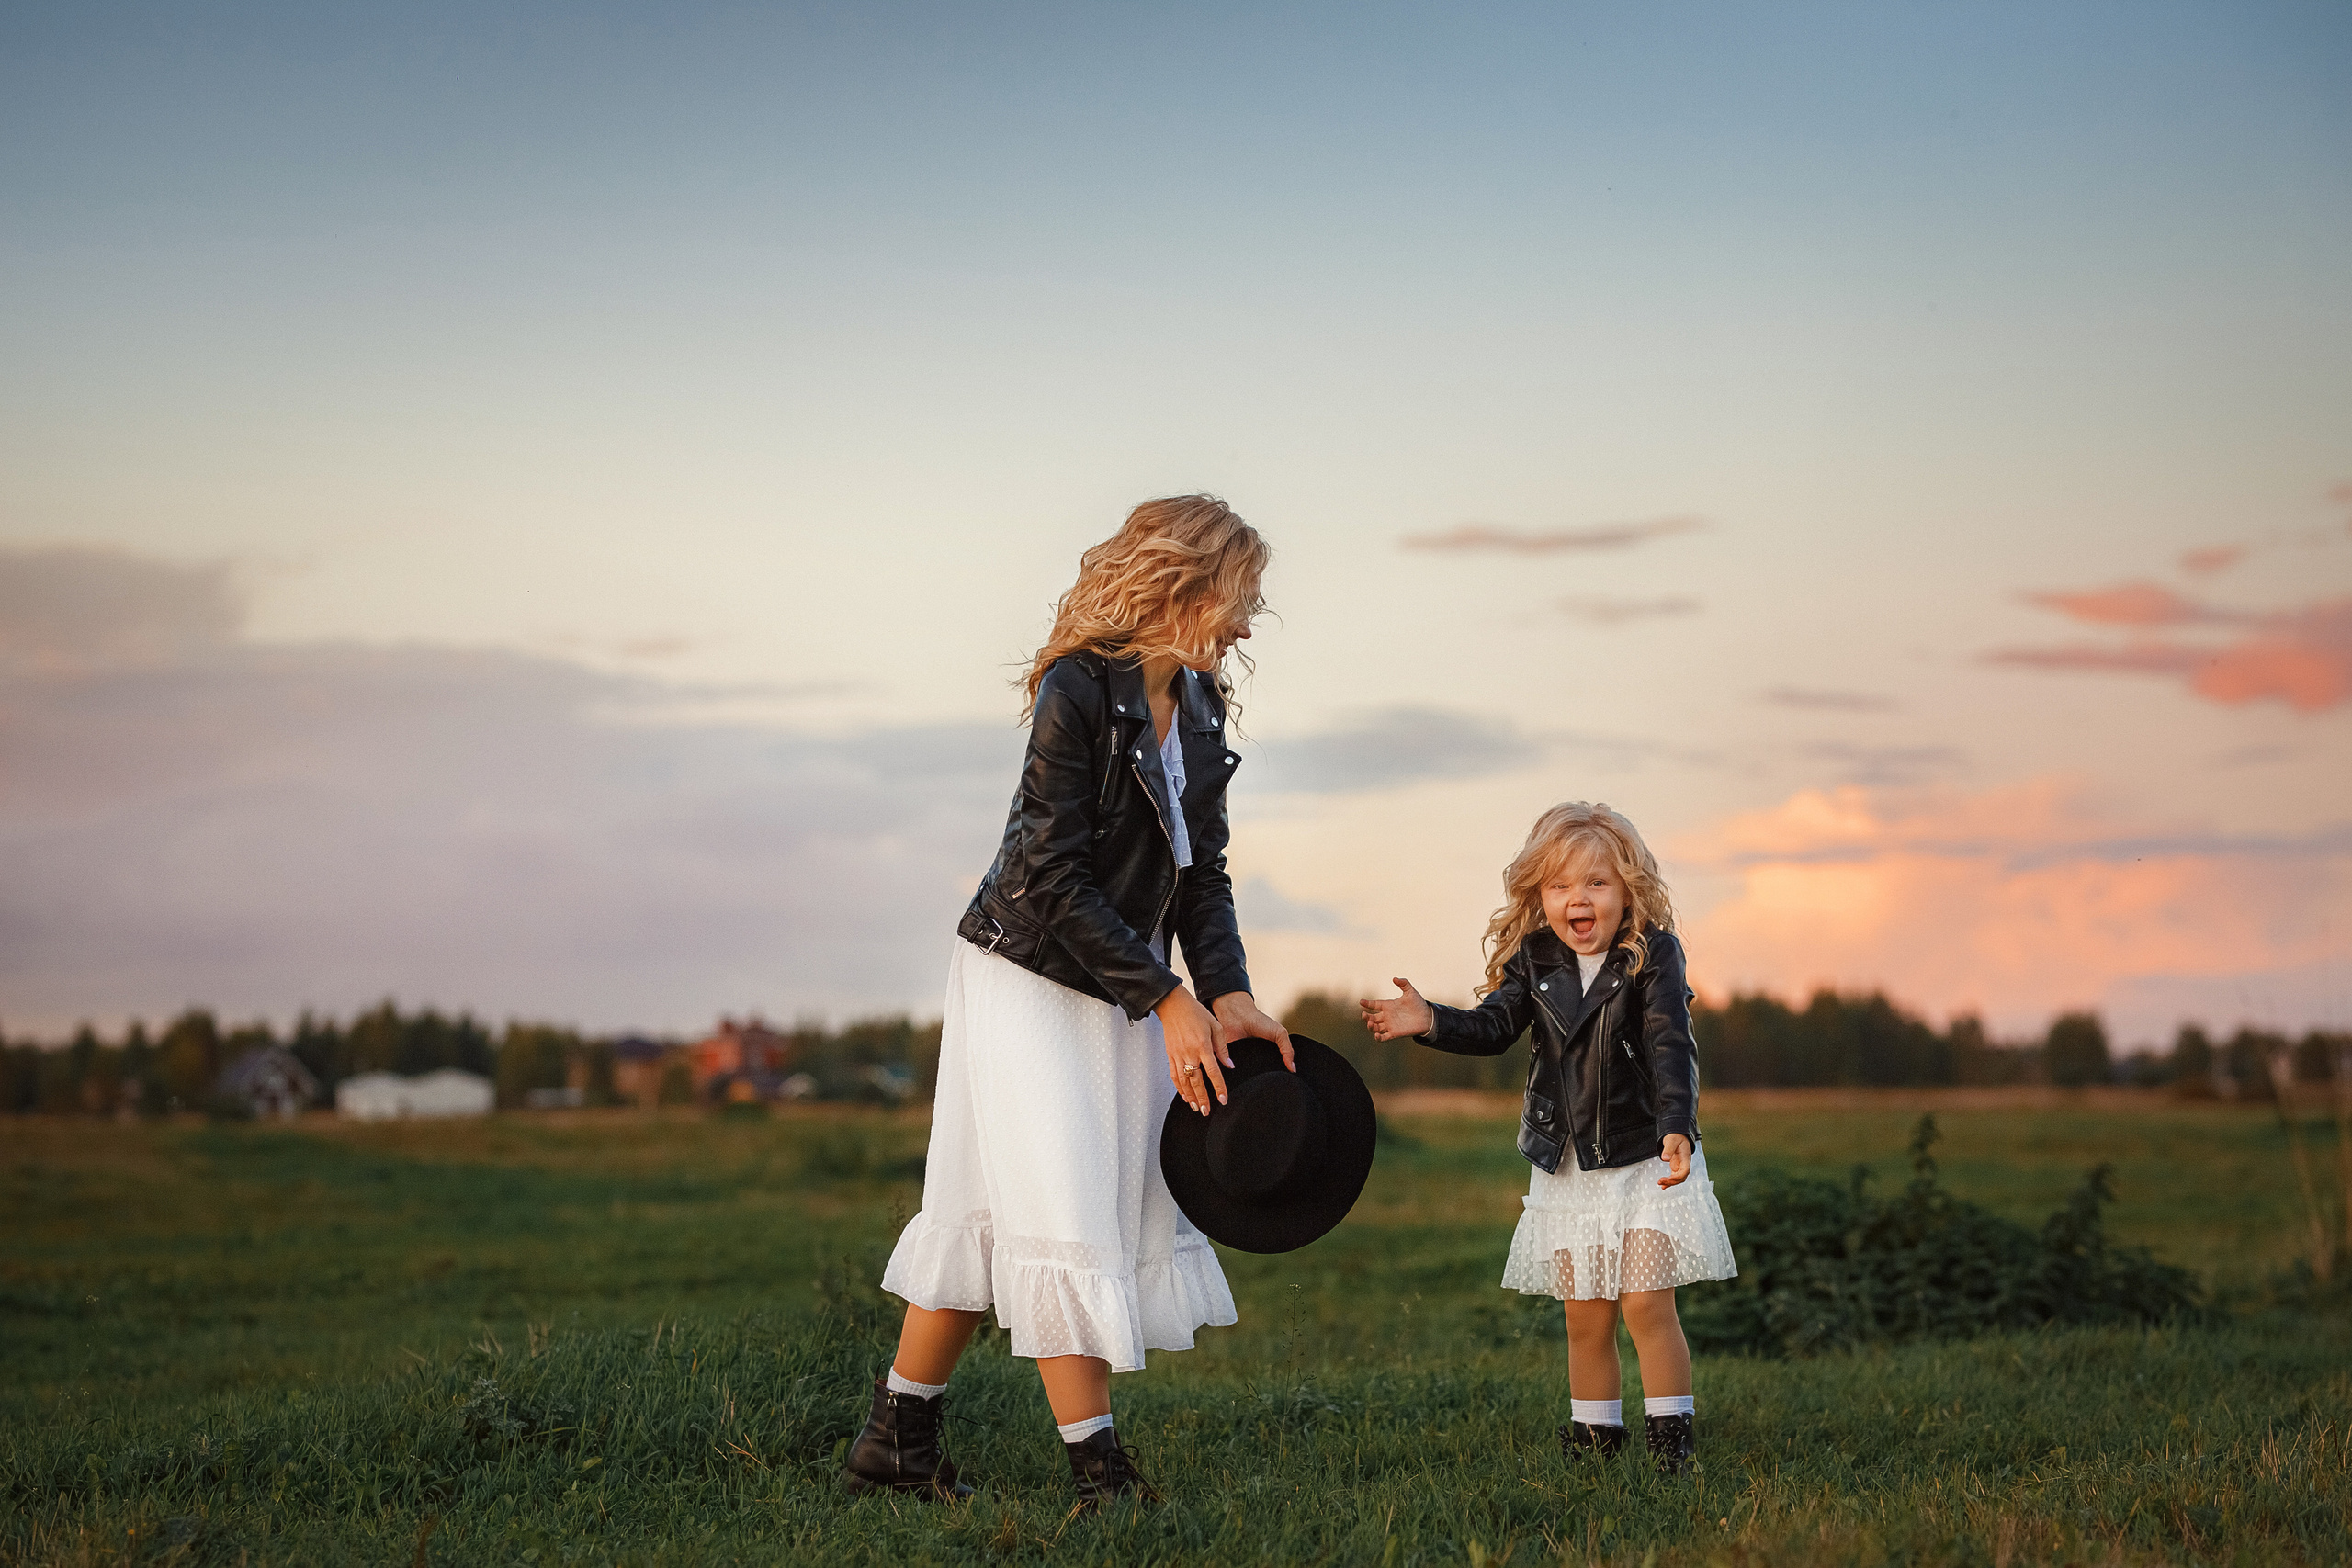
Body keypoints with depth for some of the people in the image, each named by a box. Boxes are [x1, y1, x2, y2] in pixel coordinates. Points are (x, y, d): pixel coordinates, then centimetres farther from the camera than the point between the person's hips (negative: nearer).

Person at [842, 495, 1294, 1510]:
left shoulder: (1199, 707, 4)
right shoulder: (1078, 691, -20)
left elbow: (1199, 871, 8)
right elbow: (1054, 879, -21)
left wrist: (1228, 997, -5)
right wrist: (1168, 1002, -20)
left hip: (1120, 990, 8)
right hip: (1026, 979, -8)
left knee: (988, 1217, 11)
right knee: (1061, 1217, -7)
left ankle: (896, 1444, 20)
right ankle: (1098, 1476, -2)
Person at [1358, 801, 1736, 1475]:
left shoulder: (1653, 953, -12)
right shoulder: (1535, 960, 1)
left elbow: (1670, 1046, -20)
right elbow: (1494, 1027, -4)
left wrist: (1676, 1127, -33)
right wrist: (1430, 1022, -22)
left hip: (1645, 1160, -4)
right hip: (1566, 1166, 4)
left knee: (1645, 1305, -9)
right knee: (1585, 1317, 10)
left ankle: (1672, 1434, 2)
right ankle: (1593, 1430, 22)